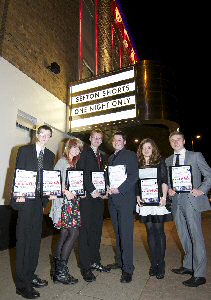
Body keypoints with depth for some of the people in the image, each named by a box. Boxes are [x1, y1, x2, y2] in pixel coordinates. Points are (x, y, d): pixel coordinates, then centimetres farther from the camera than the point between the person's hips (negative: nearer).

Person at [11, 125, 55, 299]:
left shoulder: (50, 155, 10)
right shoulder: (25, 150, -1)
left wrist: (45, 200, 4)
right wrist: (19, 194, -14)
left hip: (39, 200, 5)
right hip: (25, 199, -5)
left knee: (35, 239, 13)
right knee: (23, 239, 0)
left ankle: (30, 275, 30)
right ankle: (22, 283, 14)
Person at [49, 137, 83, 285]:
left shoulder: (73, 163, 19)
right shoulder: (62, 161, -5)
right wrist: (66, 192, -21)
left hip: (73, 200, 8)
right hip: (65, 201, -8)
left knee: (65, 234, 10)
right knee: (74, 233, -9)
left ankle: (58, 271, 20)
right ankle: (61, 271, 3)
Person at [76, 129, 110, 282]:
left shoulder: (102, 156, 18)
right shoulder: (83, 153, 0)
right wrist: (92, 190, -14)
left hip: (99, 195, 6)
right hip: (87, 195, -6)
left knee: (97, 229, 12)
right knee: (86, 229, -1)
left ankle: (95, 261, 25)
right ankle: (85, 266, 10)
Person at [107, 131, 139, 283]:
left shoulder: (130, 155, -3)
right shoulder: (111, 158, 18)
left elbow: (134, 176, -12)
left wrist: (119, 190, -17)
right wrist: (108, 188, 4)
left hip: (125, 198, -6)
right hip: (113, 199, 7)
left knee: (126, 234, -3)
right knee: (118, 233, 15)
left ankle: (128, 268, 8)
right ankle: (120, 261, 30)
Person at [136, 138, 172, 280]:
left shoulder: (160, 162, 3)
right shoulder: (138, 164, 10)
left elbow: (164, 181, -2)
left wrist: (164, 197, -12)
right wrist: (137, 197, 3)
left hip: (158, 201, -2)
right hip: (144, 203, 3)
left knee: (159, 231, 2)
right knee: (150, 232, 9)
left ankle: (161, 264, 16)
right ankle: (154, 263, 21)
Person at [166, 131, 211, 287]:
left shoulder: (195, 156, 1)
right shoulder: (168, 160, 13)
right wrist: (168, 189, -1)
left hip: (192, 200, -5)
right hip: (176, 202, 5)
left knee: (196, 236, -3)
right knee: (184, 236, 15)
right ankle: (188, 266, 32)